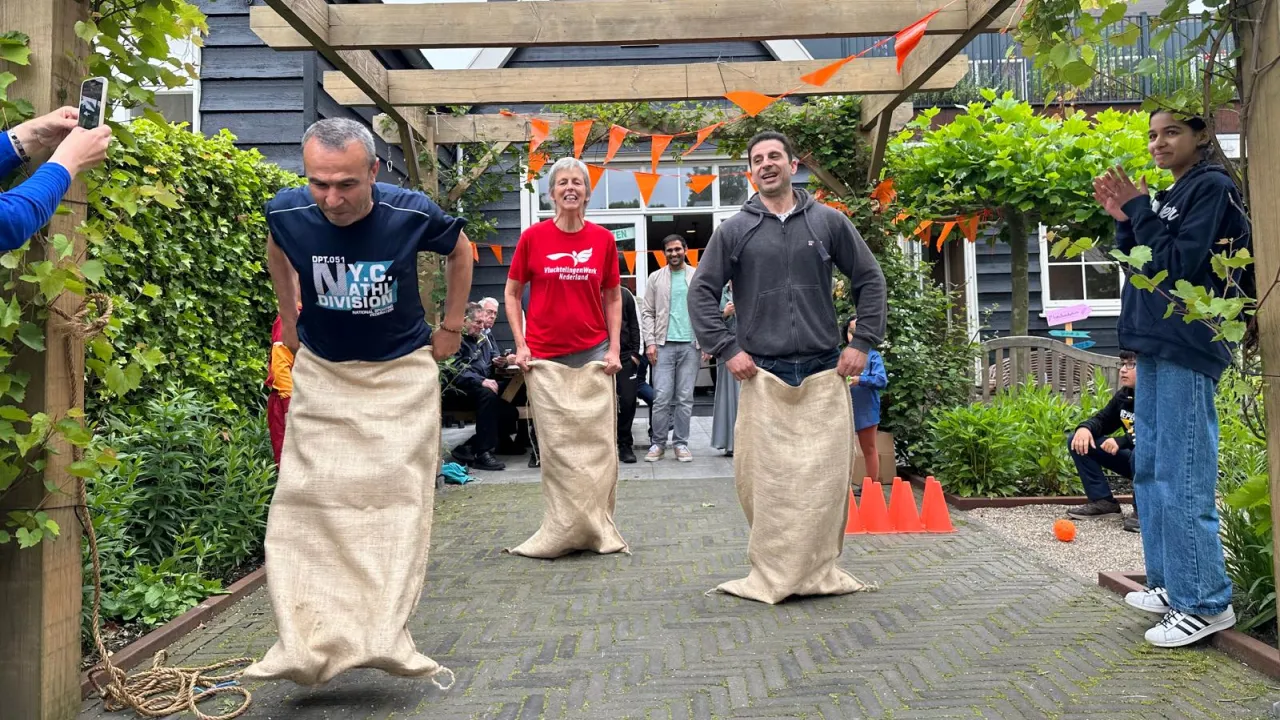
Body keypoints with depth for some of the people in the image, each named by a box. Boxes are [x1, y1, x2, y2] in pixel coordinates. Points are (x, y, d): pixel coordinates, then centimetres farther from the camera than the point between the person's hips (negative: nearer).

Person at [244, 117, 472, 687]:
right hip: (321, 370, 2)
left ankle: (387, 636, -2)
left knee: (397, 493, -7)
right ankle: (305, 644, 3)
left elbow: (460, 252, 3)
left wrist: (451, 327, 4)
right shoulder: (287, 211, -15)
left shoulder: (413, 213, -21)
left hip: (401, 370, -2)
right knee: (307, 496, -3)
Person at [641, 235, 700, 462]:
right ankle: (657, 443, 6)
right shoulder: (655, 277, 8)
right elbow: (647, 313, 4)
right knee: (662, 397, -4)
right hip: (664, 344, -1)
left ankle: (681, 443, 12)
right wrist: (650, 342, -6)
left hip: (690, 344, 1)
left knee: (685, 398, 4)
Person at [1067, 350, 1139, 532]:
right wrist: (1085, 428, -13)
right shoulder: (1123, 396, 2)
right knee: (1078, 442, -2)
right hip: (1134, 459, 7)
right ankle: (1102, 501, -1)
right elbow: (1103, 419, 11)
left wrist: (1122, 441, -38)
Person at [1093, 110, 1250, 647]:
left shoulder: (1211, 186, -5)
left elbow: (1177, 266, -14)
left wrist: (1139, 209, -11)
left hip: (1186, 350, -9)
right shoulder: (1169, 194, 19)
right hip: (1155, 347, 9)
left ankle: (1204, 603, -3)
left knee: (1182, 480, -10)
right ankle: (1171, 585, 22)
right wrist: (1123, 219, 6)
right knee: (1149, 471, 12)